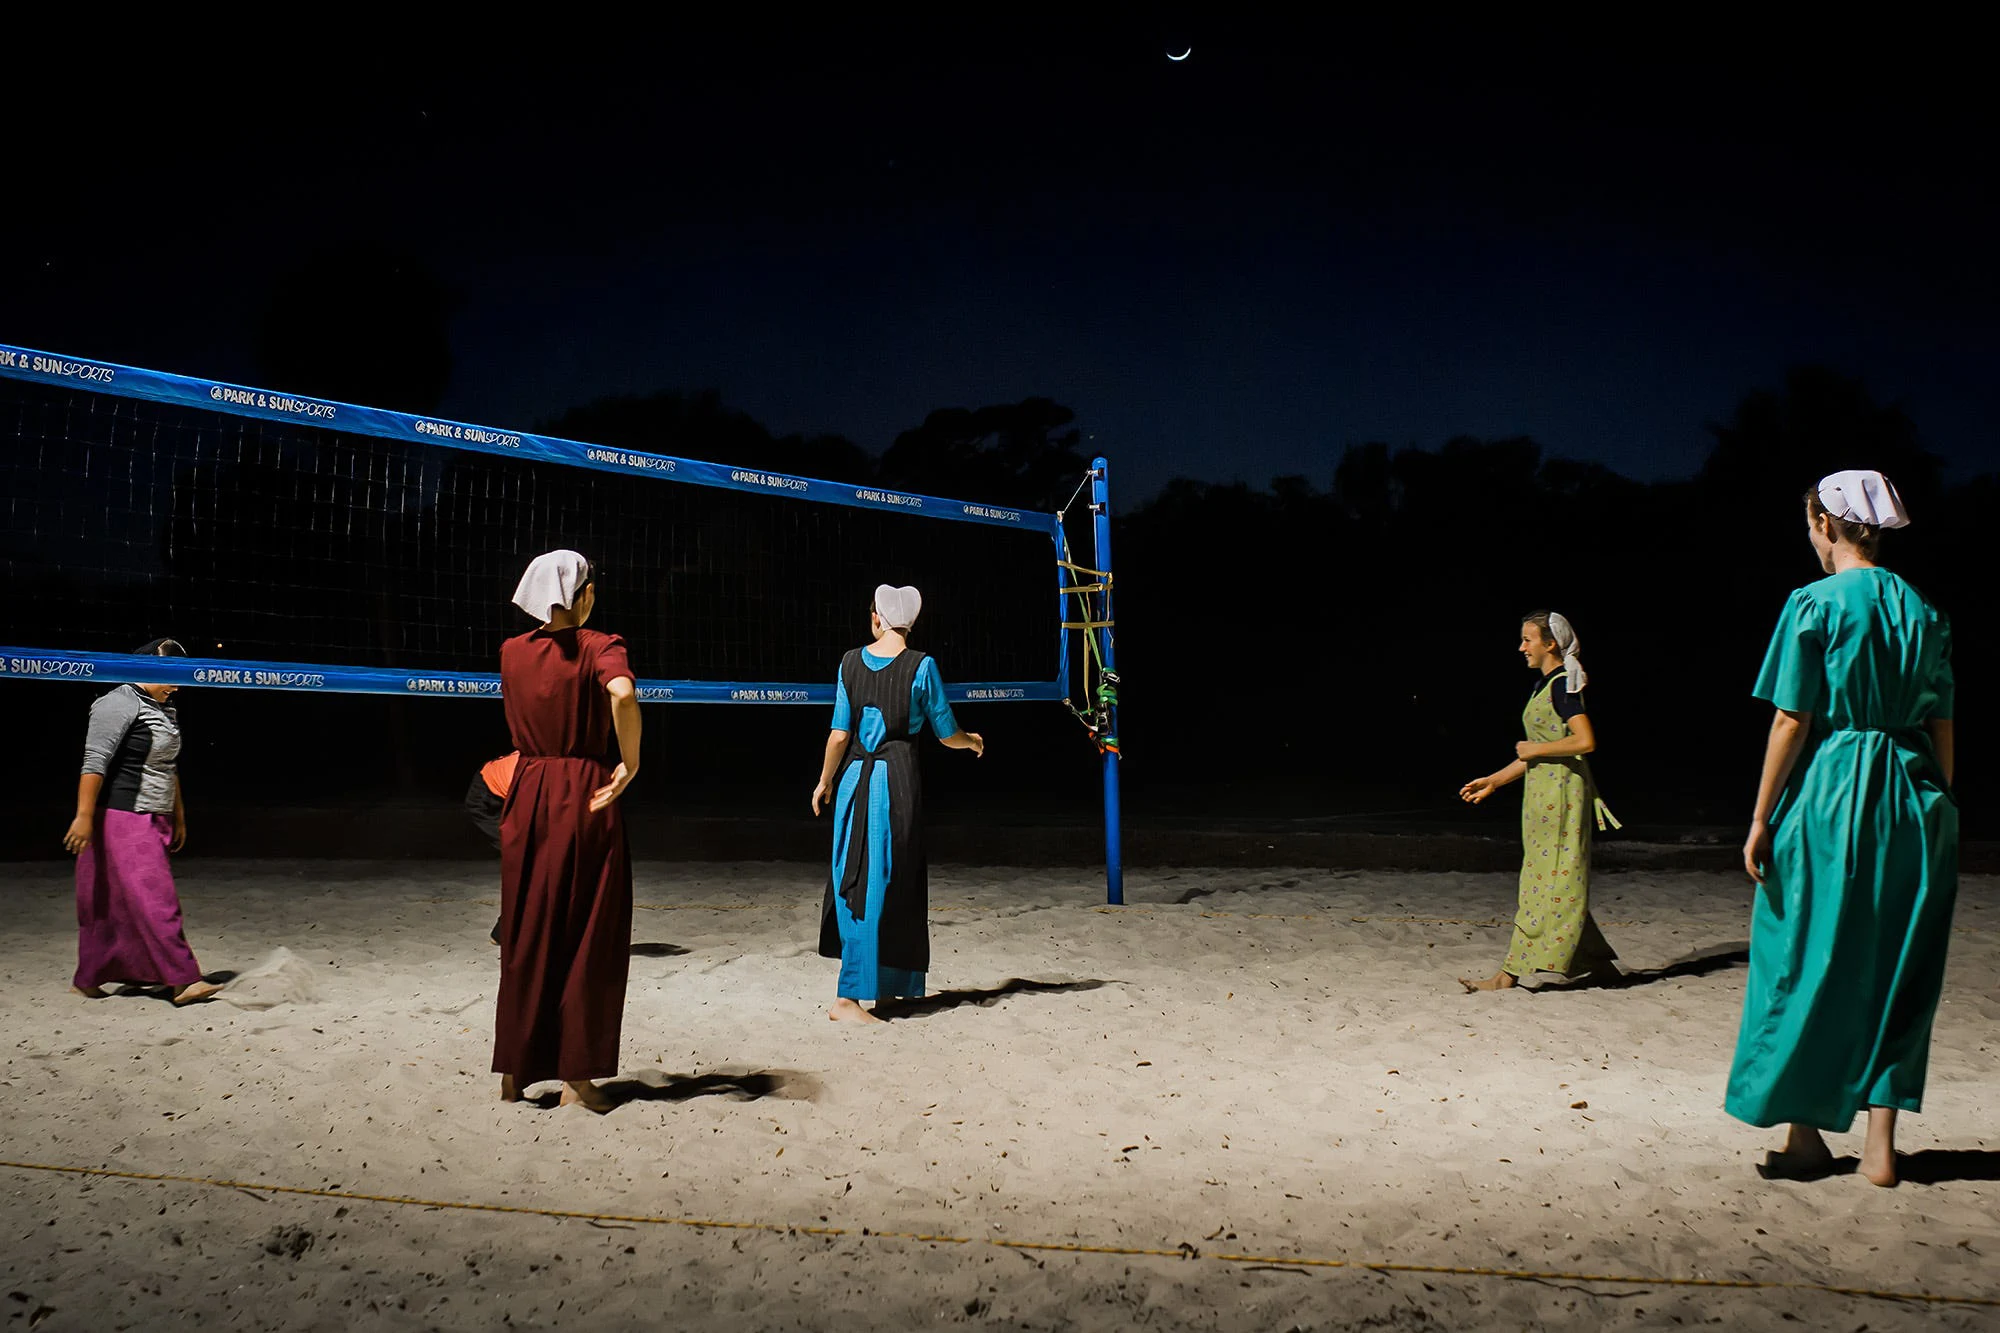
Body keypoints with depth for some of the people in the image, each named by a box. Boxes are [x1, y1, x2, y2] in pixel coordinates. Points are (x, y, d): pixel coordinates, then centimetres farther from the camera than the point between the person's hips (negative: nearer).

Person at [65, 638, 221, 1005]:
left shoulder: (165, 710, 16)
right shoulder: (120, 705, -12)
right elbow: (94, 762, -18)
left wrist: (178, 817, 23)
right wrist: (84, 816, -23)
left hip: (153, 821, 9)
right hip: (122, 820, -9)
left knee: (117, 905, 12)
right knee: (154, 900, -10)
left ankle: (88, 980, 21)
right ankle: (183, 980, -11)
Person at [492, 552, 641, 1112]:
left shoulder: (512, 651, 6)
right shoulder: (599, 648, -10)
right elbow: (623, 695, -31)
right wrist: (630, 762, -20)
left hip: (529, 797, 4)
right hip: (586, 799, -4)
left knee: (526, 936, 14)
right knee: (588, 938, 6)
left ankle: (515, 1070, 21)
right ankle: (576, 1075, 11)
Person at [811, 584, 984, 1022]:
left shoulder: (851, 661, 2)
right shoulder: (922, 666, -6)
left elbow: (839, 735, 2)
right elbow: (947, 735, 1)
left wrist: (825, 781, 15)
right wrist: (972, 741, 23)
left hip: (854, 779, 4)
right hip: (897, 780, -4)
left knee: (855, 880, 13)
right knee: (883, 885, 2)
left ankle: (879, 984, 24)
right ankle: (847, 997, 1)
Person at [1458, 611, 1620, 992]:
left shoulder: (1562, 684, -13)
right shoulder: (1542, 686, 16)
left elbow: (1585, 741, -23)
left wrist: (1534, 749, -13)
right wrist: (1494, 780, 17)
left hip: (1561, 791, -10)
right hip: (1542, 792, 10)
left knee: (1548, 880, -5)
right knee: (1554, 882, 12)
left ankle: (1510, 974, -4)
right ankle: (1598, 964, 21)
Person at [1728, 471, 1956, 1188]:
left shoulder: (1816, 603, -9)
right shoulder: (1925, 613, 8)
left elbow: (1793, 722, -12)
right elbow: (1942, 730, 8)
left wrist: (1761, 819, -8)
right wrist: (1935, 811, 17)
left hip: (1829, 795, -5)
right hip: (1910, 802, 6)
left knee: (1807, 964, 6)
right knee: (1893, 968, 12)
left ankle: (1807, 1134, 16)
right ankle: (1880, 1145, 15)